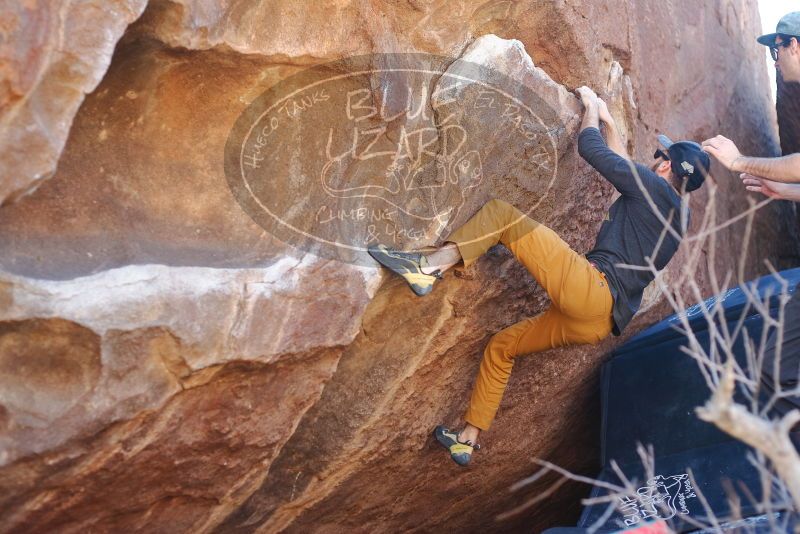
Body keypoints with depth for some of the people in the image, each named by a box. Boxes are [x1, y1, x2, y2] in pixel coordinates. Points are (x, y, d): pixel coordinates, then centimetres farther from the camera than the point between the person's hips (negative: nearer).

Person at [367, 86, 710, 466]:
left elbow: (590, 148, 3)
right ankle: (468, 439, 22)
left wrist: (591, 106, 22)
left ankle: (430, 266, -22)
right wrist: (608, 121, 43)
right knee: (501, 345, 20)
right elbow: (626, 170, 39)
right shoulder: (675, 217, 24)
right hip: (597, 323, 10)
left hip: (590, 289, -9)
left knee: (501, 213, -8)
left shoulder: (654, 188, -1)